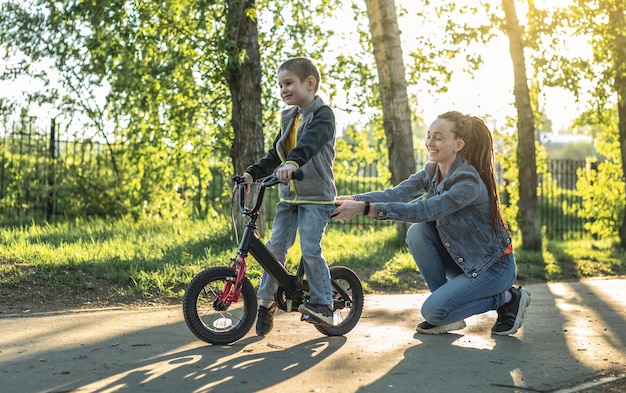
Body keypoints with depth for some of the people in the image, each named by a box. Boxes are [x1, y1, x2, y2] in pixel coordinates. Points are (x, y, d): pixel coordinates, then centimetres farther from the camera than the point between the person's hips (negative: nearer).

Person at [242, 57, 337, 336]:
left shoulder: (322, 114, -8)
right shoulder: (288, 118, 16)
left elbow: (310, 142, -30)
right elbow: (275, 155, 19)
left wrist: (293, 163, -48)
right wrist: (252, 174, 5)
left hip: (316, 195, -7)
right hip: (288, 195, 7)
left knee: (310, 250, -12)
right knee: (274, 247, 0)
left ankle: (323, 306, 1)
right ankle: (266, 302, 11)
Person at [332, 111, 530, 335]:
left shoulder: (468, 182, -26)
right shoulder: (432, 172, -2)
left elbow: (424, 210, -37)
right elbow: (397, 193, -17)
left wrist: (365, 208, -43)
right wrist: (352, 200, -33)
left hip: (495, 266, -7)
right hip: (463, 259, 8)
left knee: (433, 311, -19)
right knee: (417, 233, -15)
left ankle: (508, 298, 3)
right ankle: (446, 314, -1)